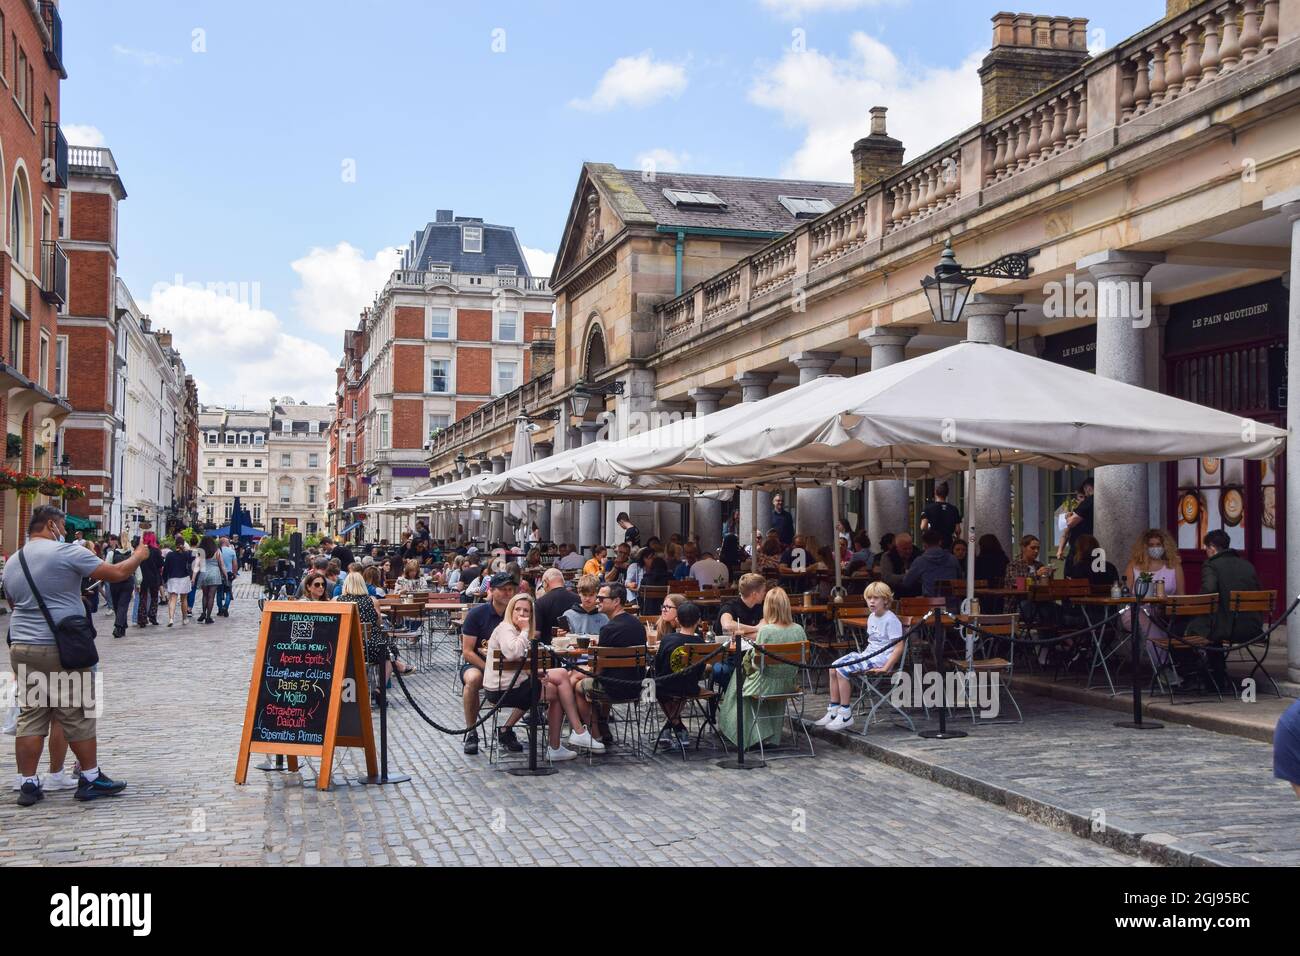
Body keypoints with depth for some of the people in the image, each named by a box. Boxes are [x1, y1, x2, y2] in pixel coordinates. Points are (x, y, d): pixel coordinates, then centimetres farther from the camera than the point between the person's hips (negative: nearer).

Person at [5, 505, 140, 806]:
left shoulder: (12, 562, 12)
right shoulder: (66, 552, -10)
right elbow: (116, 573, -10)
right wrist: (138, 556, 8)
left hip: (21, 648, 6)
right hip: (60, 649, -6)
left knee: (30, 717, 8)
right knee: (77, 716, 4)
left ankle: (28, 784, 9)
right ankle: (91, 779, 12)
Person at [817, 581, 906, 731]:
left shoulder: (891, 620, -13)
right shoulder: (872, 617, 15)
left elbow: (899, 647, -19)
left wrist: (886, 668, -24)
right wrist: (862, 656, 12)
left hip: (882, 657, -9)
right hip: (869, 654, 9)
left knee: (842, 670, -22)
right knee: (834, 668, -3)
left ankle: (845, 716, -15)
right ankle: (833, 711, 2)